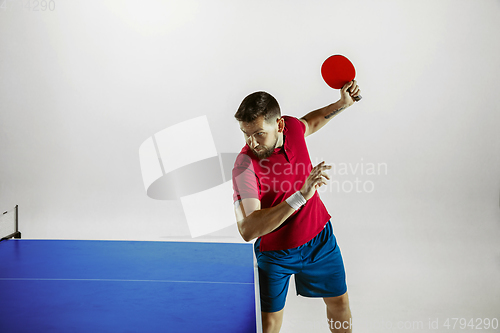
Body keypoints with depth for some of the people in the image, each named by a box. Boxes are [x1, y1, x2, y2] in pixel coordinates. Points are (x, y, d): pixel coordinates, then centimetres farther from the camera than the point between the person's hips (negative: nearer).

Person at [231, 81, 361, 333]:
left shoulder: (292, 127, -15)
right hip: (274, 252, -4)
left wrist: (342, 104, 3)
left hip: (319, 236, 5)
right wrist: (301, 196, -48)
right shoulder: (245, 166, -32)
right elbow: (247, 230, -43)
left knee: (339, 303, 19)